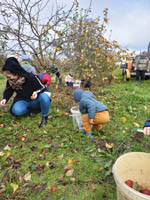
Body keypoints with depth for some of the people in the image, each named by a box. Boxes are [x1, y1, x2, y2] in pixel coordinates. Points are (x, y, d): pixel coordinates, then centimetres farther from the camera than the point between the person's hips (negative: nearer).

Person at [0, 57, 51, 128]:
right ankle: (30, 109, 0)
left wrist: (36, 93, -34)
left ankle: (44, 117, -15)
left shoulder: (31, 77, -23)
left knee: (44, 96, -37)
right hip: (23, 101, 3)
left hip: (35, 101, -3)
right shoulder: (10, 81, -9)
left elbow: (42, 88, -13)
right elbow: (8, 91, 9)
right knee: (16, 110, -32)